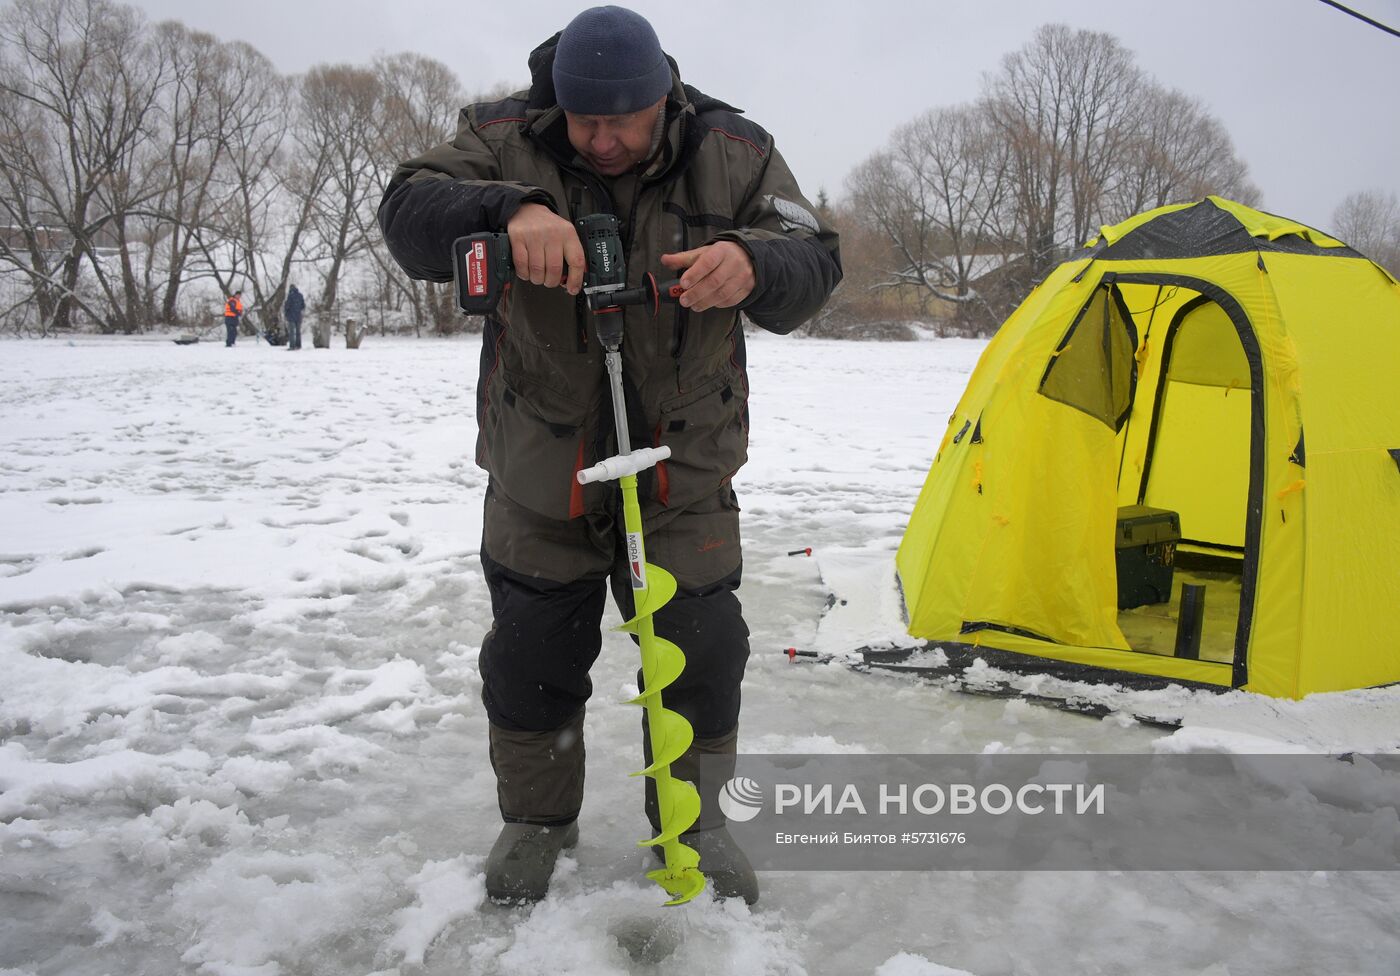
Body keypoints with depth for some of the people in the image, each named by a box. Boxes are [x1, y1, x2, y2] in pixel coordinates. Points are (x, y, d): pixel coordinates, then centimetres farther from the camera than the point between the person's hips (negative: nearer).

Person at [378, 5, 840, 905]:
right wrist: (508, 212, -42)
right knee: (531, 657, 8)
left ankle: (695, 818, 30)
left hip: (685, 475, 0)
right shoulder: (507, 139, -8)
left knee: (702, 652, 5)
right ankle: (537, 819, 33)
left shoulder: (735, 154, -6)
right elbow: (410, 213, -20)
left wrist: (752, 264, -36)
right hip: (539, 473, 0)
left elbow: (814, 264, -12)